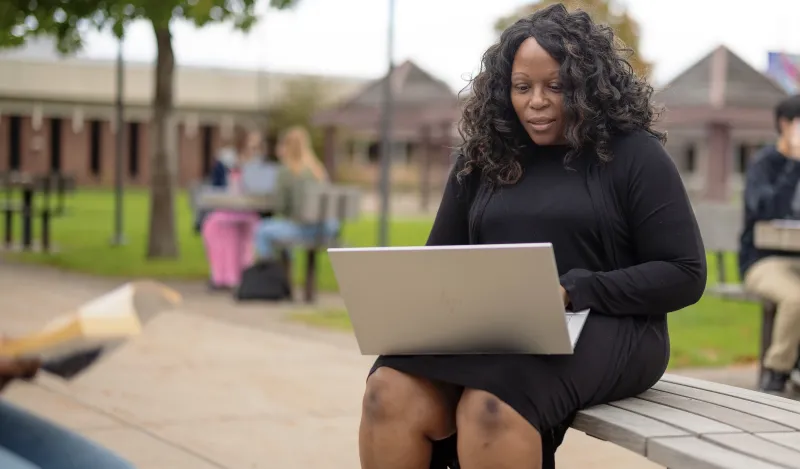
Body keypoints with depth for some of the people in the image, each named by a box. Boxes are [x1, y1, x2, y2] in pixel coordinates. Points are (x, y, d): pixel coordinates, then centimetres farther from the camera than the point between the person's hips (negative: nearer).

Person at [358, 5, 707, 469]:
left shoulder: (634, 154, 3)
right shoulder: (482, 157, 16)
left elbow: (684, 275, -2)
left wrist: (572, 293, -14)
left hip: (601, 328, -4)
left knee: (491, 407, -38)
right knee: (391, 396, -30)